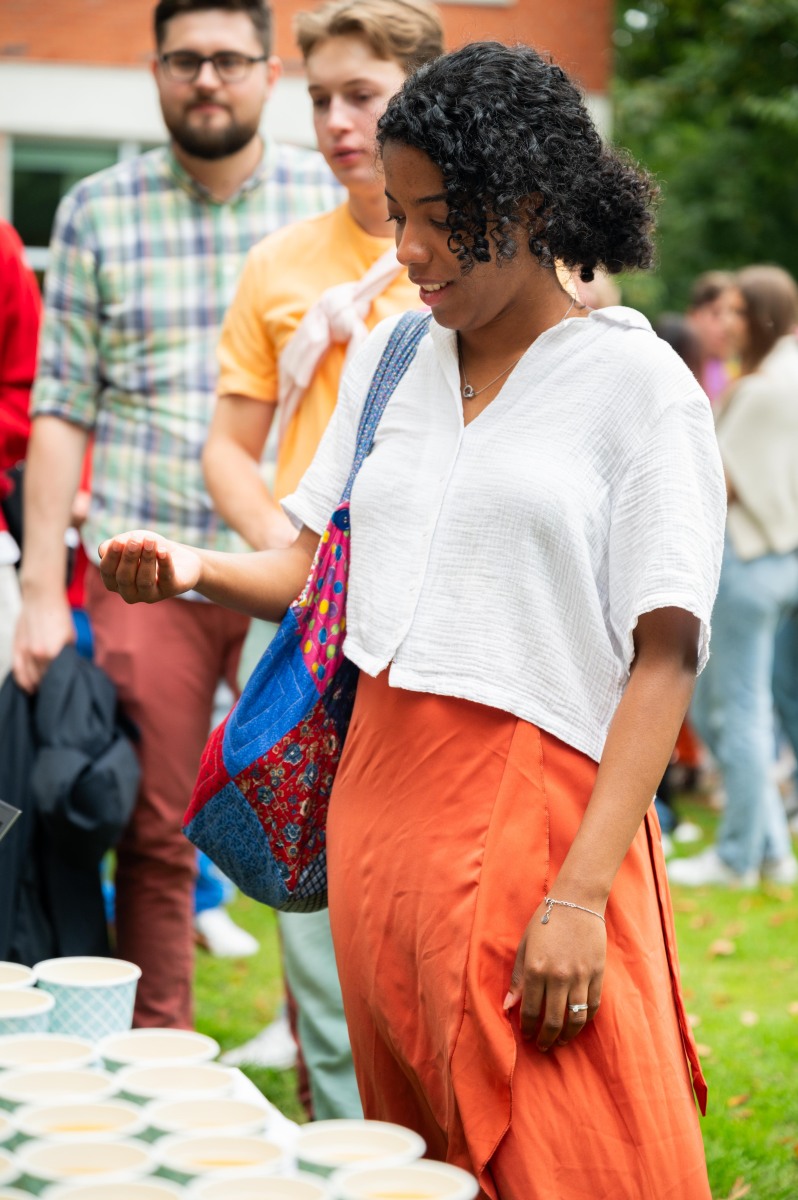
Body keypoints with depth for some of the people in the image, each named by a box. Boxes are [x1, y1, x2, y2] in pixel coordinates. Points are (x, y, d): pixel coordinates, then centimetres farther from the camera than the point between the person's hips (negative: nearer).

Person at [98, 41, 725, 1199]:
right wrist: (192, 569, -5)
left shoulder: (637, 384, -3)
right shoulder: (389, 358, 15)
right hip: (379, 801, 5)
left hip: (537, 822, -5)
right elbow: (317, 570, 17)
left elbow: (665, 659, -9)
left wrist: (580, 893, -18)